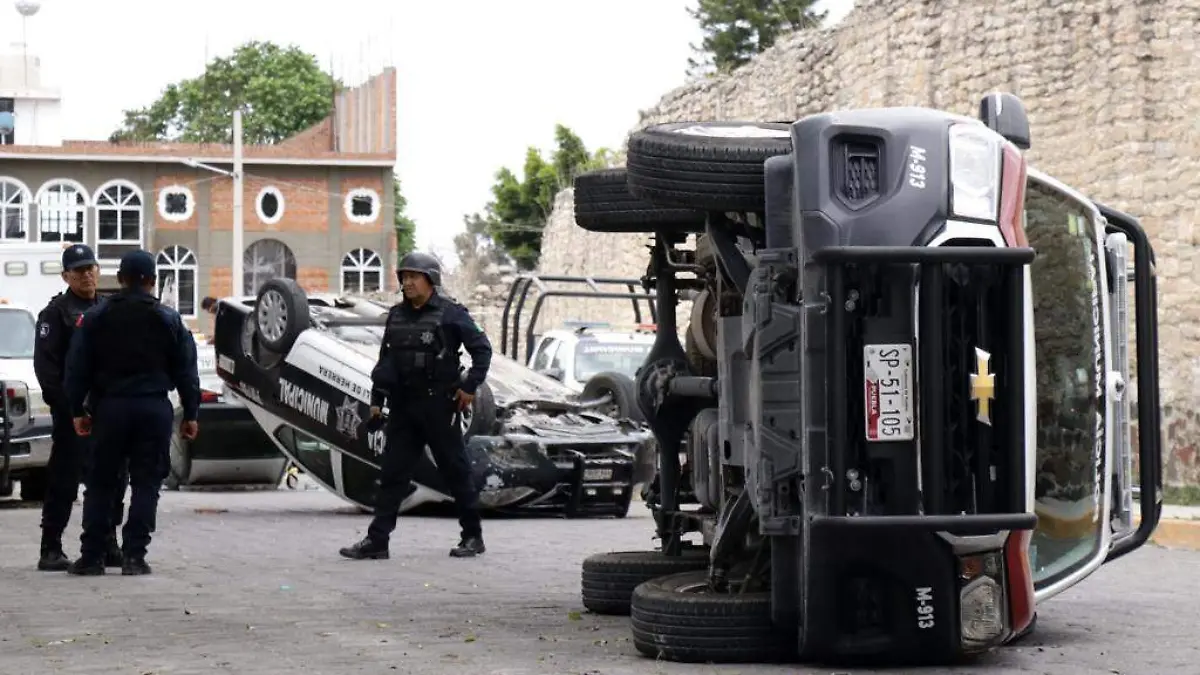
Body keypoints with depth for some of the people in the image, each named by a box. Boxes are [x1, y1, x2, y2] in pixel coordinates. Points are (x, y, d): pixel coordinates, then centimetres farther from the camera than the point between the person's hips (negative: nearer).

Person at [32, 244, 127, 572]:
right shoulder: (56, 312, -1)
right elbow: (45, 363, -9)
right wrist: (63, 403, -17)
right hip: (72, 411, -6)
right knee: (64, 480, -4)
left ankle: (108, 545, 17)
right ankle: (51, 549, 0)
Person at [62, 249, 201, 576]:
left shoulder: (95, 317, 4)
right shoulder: (169, 319, 3)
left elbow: (78, 367, 4)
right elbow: (186, 371, 4)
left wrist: (77, 409, 9)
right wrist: (190, 414, 9)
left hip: (110, 407, 1)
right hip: (154, 408, -1)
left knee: (100, 482, 8)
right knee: (146, 483, 3)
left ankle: (91, 555, 6)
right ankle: (134, 556, -3)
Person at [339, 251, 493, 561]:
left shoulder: (450, 313, -5)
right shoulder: (396, 314, 12)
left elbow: (482, 348, -4)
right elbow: (386, 359, 17)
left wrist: (470, 386, -10)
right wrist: (377, 399, 13)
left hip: (438, 405, -6)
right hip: (403, 406, 6)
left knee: (455, 470, 2)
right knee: (392, 472, 2)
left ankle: (473, 536, 13)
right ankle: (376, 541, 1)